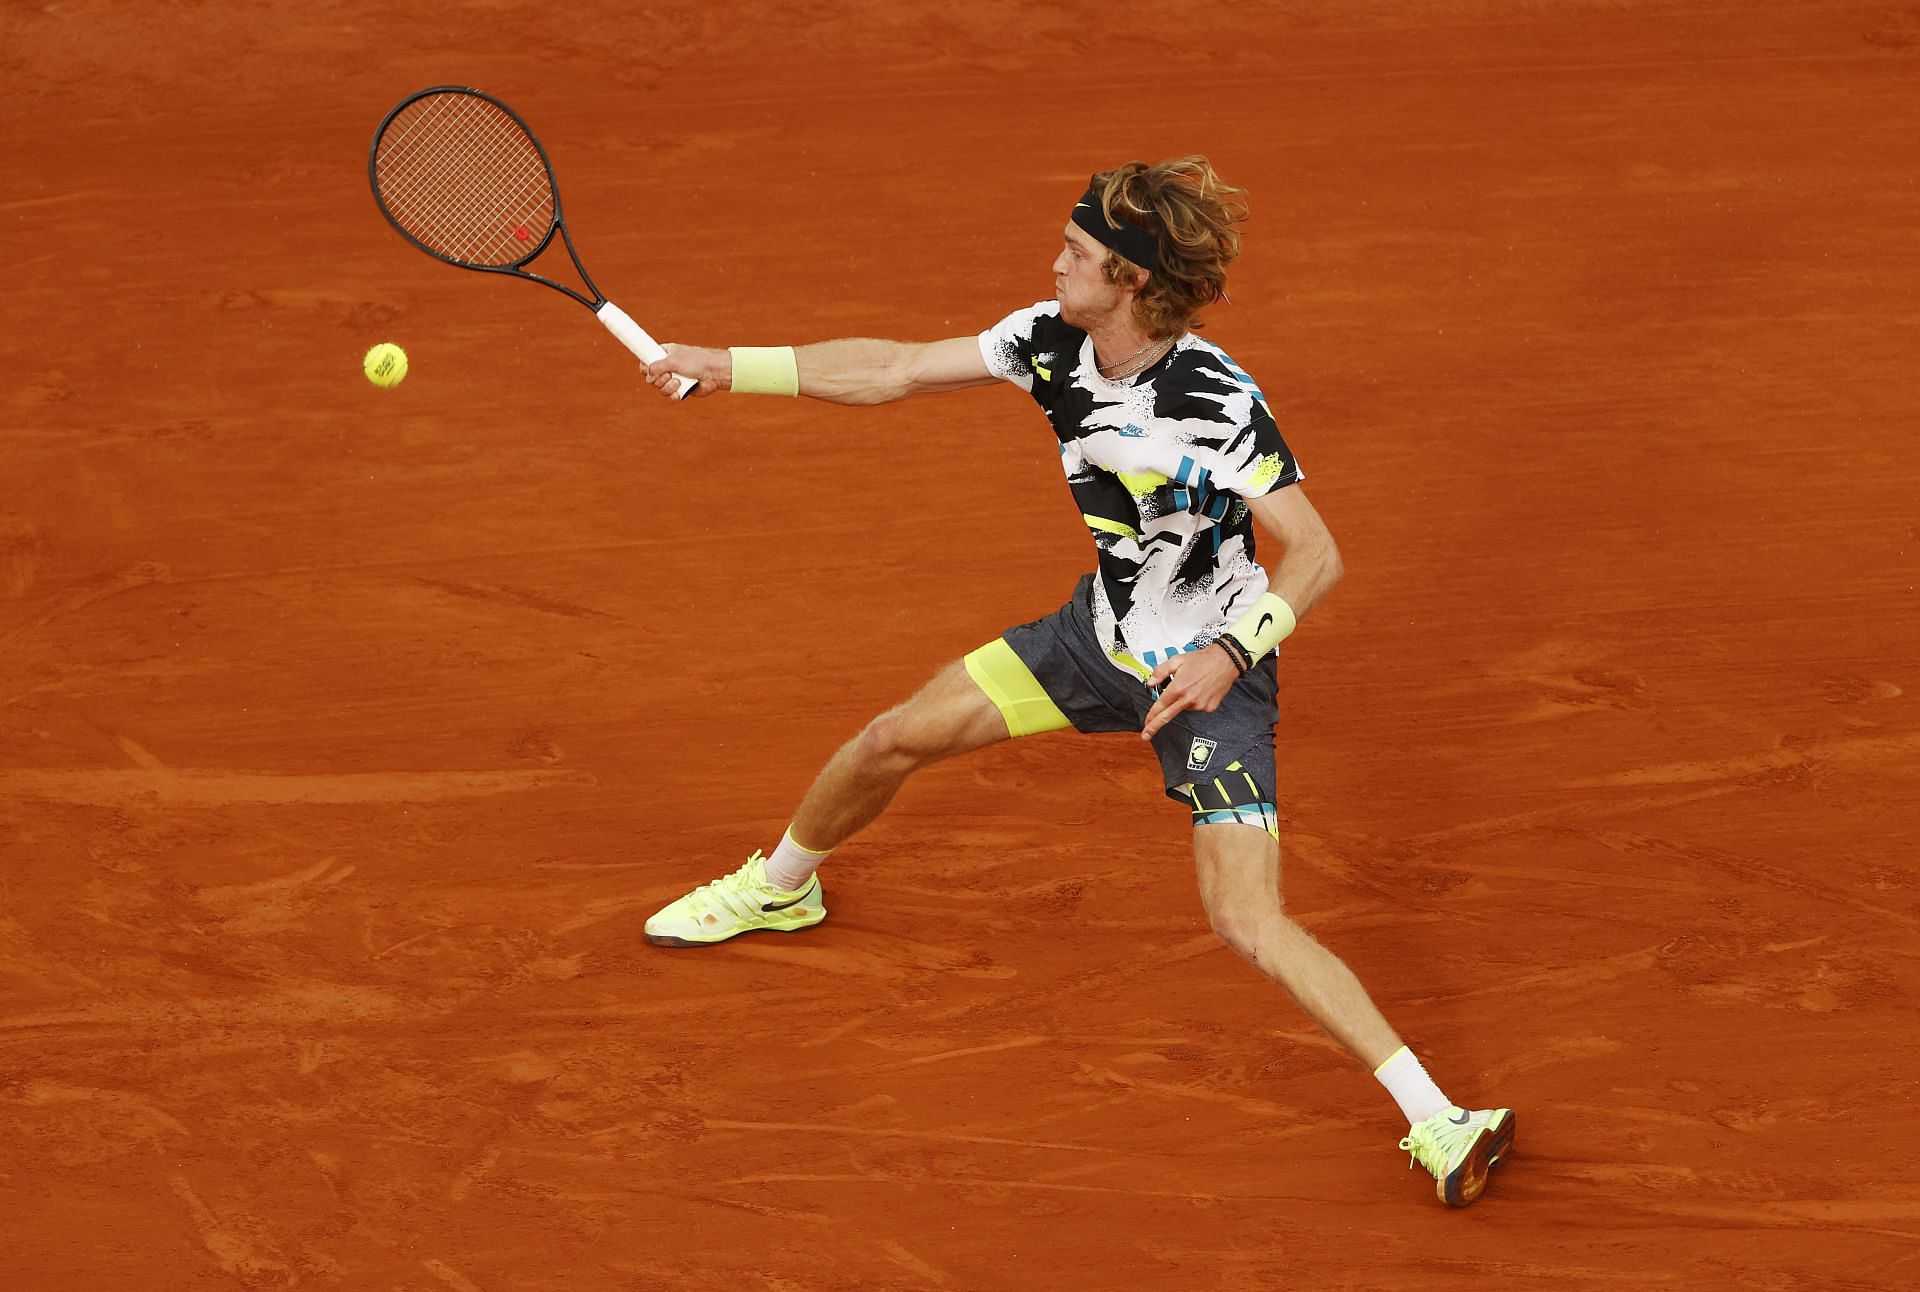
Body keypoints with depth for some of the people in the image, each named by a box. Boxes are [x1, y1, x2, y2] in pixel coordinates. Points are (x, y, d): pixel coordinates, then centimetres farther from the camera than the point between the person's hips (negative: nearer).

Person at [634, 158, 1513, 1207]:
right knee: (892, 741, 13)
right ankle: (779, 886, 46)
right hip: (1102, 630, 7)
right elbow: (893, 372, 2)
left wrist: (1230, 653, -41)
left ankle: (1437, 1121, -16)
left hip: (1209, 671, -7)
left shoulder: (1217, 403, -30)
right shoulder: (1051, 342, -10)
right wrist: (729, 367, 2)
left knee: (1248, 925, -20)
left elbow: (1315, 554, -27)